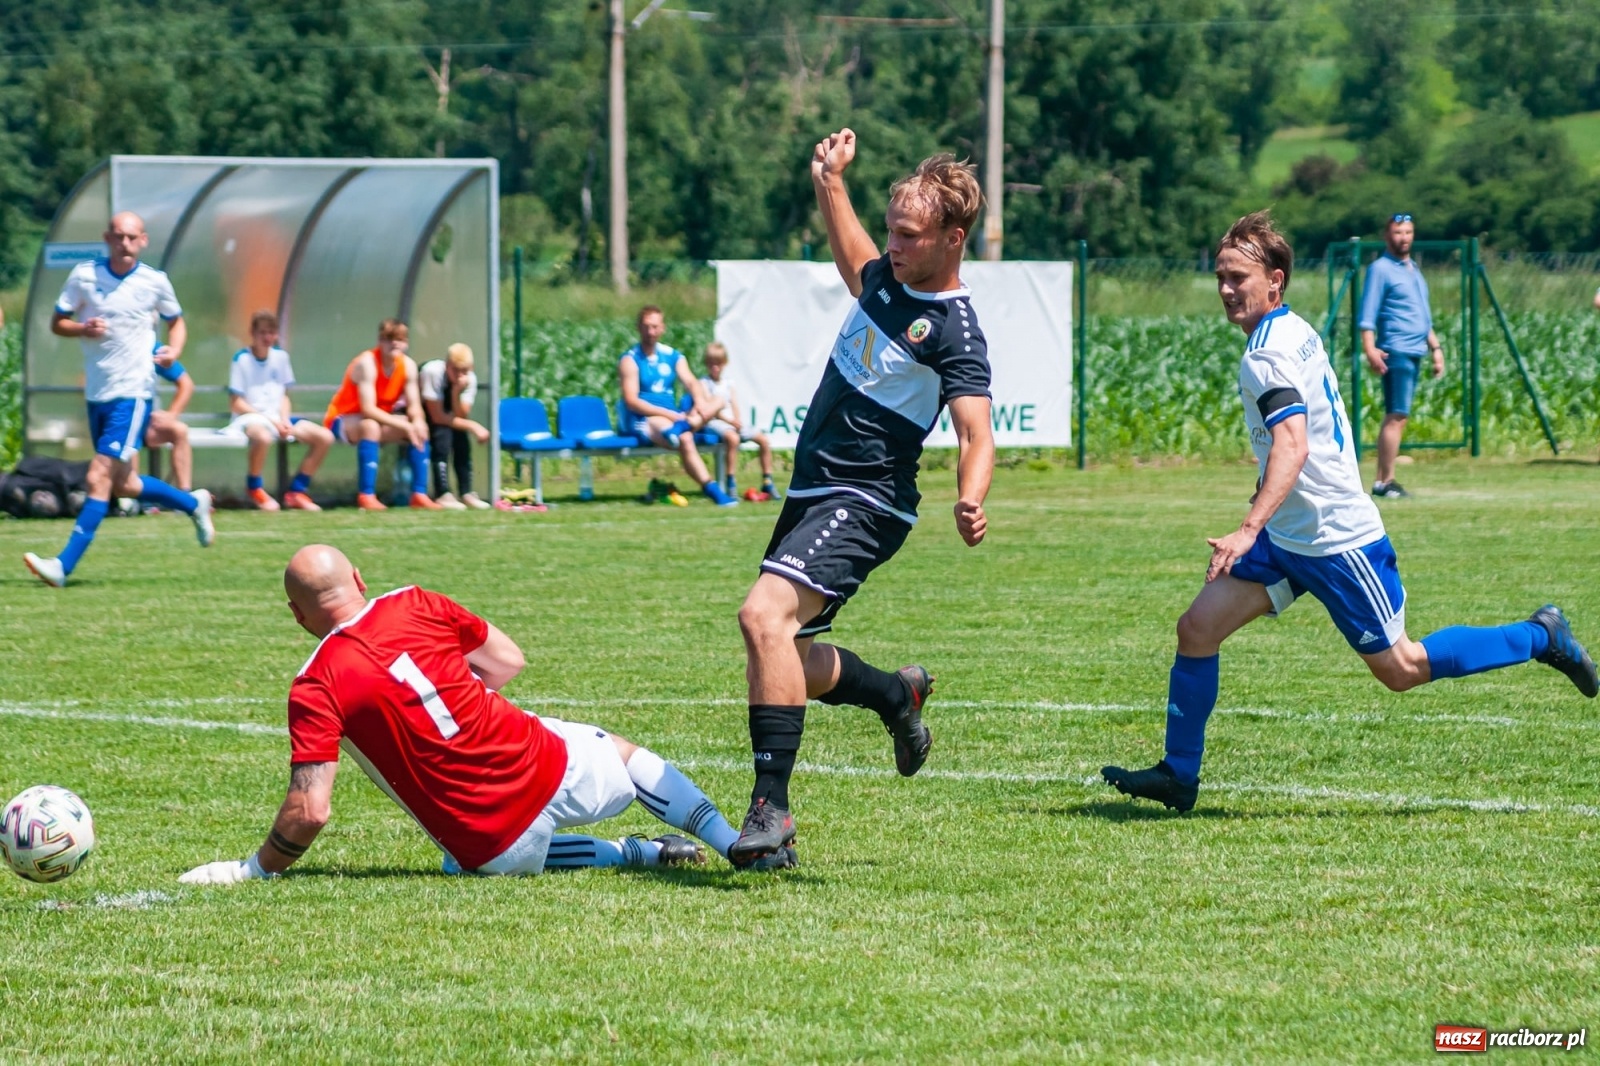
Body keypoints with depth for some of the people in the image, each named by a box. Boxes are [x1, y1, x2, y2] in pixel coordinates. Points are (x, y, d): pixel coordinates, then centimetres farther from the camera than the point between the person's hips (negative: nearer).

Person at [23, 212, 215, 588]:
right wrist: (83, 328, -16)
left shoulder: (155, 282, -3)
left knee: (100, 478, -14)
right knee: (123, 485, 14)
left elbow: (176, 321, 14)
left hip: (133, 392, -4)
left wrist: (174, 350, -6)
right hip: (97, 394, 4)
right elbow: (57, 323, 5)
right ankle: (193, 503, 38)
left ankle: (64, 566, -16)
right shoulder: (83, 275, -1)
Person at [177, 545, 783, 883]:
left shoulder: (316, 690, -12)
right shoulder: (415, 606, -1)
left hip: (493, 847, -2)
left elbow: (310, 810, -17)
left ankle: (636, 854, 19)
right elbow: (508, 660, 12)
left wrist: (254, 869, -3)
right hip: (551, 769, 2)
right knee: (625, 754, 35)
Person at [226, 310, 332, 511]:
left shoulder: (280, 356, 8)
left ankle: (297, 492, 1)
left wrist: (284, 420, -8)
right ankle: (254, 489, -15)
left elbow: (283, 396, 13)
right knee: (263, 436, -43)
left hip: (277, 418, 6)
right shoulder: (242, 359, -9)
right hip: (250, 417, -6)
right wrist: (270, 420, -16)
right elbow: (235, 403, -11)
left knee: (325, 437, -9)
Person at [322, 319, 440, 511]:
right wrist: (404, 425, -33)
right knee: (370, 426, -39)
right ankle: (366, 496, -41)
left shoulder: (408, 365, -5)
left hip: (379, 420, 7)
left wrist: (417, 422, -30)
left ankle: (419, 494, -10)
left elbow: (414, 405, -6)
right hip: (342, 420, -7)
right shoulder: (367, 363, -26)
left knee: (420, 429, -11)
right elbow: (368, 409, -31)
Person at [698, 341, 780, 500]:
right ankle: (731, 484, -38)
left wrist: (738, 421, -10)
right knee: (732, 437, -39)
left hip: (734, 423, 7)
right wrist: (729, 421, -17)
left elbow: (735, 406, 12)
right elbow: (710, 407, -8)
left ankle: (767, 482, -1)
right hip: (714, 422, -7)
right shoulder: (704, 384, 3)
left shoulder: (728, 385, 23)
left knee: (763, 439, -7)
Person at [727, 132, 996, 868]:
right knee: (788, 664, 14)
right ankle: (899, 696, 41)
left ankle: (770, 803, -31)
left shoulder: (955, 331, -15)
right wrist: (830, 185, 29)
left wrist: (970, 502, -44)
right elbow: (854, 263, 35)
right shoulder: (886, 280, 9)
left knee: (765, 615, -30)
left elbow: (976, 434, -25)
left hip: (864, 500, -9)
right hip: (812, 492, 9)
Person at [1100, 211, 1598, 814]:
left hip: (1336, 538, -10)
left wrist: (1249, 530, -46)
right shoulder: (1294, 331, 8)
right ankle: (1178, 776, 7)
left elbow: (1292, 446, -36)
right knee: (1197, 628, 1)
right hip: (1287, 535, 10)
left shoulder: (1269, 354, -21)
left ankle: (1540, 638, 16)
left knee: (1399, 669, 1)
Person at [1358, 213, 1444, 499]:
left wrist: (1435, 347, 24)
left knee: (1395, 417, 8)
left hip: (1415, 353, 9)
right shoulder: (1381, 269, -5)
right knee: (1397, 416, -13)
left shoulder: (1414, 269, 21)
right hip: (1396, 352, -9)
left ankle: (1382, 480, 9)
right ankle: (1385, 481, -13)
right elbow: (1367, 314, -12)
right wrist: (1370, 349, -23)